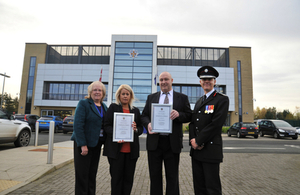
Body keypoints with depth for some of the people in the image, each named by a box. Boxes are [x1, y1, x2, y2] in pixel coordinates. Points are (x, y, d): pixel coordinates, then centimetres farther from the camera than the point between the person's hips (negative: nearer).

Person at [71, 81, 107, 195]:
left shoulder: (104, 107, 12)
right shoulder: (83, 104, -8)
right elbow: (78, 125, -15)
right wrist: (83, 145, -19)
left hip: (97, 144, 6)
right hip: (83, 144, -6)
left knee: (92, 174, 14)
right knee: (82, 175, 3)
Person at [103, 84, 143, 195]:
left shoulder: (136, 110, 15)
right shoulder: (113, 107, 5)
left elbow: (141, 128, 14)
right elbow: (106, 126, -2)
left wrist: (136, 129, -9)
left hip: (131, 150, 3)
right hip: (116, 149, -3)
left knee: (128, 178, 9)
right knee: (116, 177, 4)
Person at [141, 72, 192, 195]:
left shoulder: (182, 98, 7)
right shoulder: (151, 97, 12)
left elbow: (189, 116, 2)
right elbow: (144, 115, 10)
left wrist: (179, 114, -18)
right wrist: (148, 124, -12)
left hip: (172, 142, -1)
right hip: (154, 141, 2)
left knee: (172, 177, 9)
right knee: (155, 176, 13)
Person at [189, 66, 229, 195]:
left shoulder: (222, 100, -6)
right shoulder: (199, 101, 18)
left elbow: (216, 124, -16)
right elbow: (192, 122, 14)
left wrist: (198, 141, -13)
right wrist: (192, 139, -4)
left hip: (211, 150, -7)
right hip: (196, 150, 7)